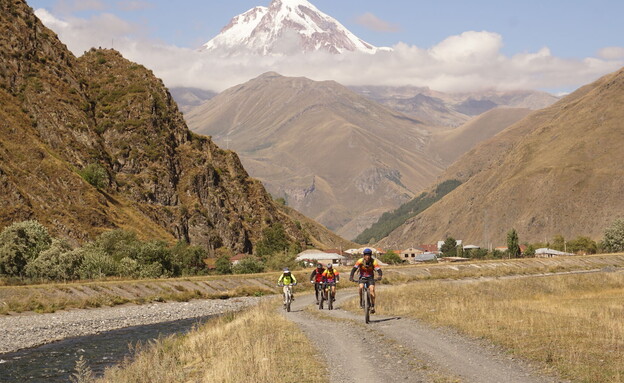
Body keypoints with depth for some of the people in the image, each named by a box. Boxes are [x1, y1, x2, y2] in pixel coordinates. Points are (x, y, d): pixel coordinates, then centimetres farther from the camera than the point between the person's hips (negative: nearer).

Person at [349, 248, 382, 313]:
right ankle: (361, 301, -4)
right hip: (362, 277, 0)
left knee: (372, 289, -21)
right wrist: (351, 276, -41)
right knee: (361, 287, -28)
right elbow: (354, 269, -25)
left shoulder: (373, 261, -20)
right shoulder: (360, 261, -20)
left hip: (370, 278, 0)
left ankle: (372, 306, -16)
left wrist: (380, 276, -48)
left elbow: (379, 270, -26)